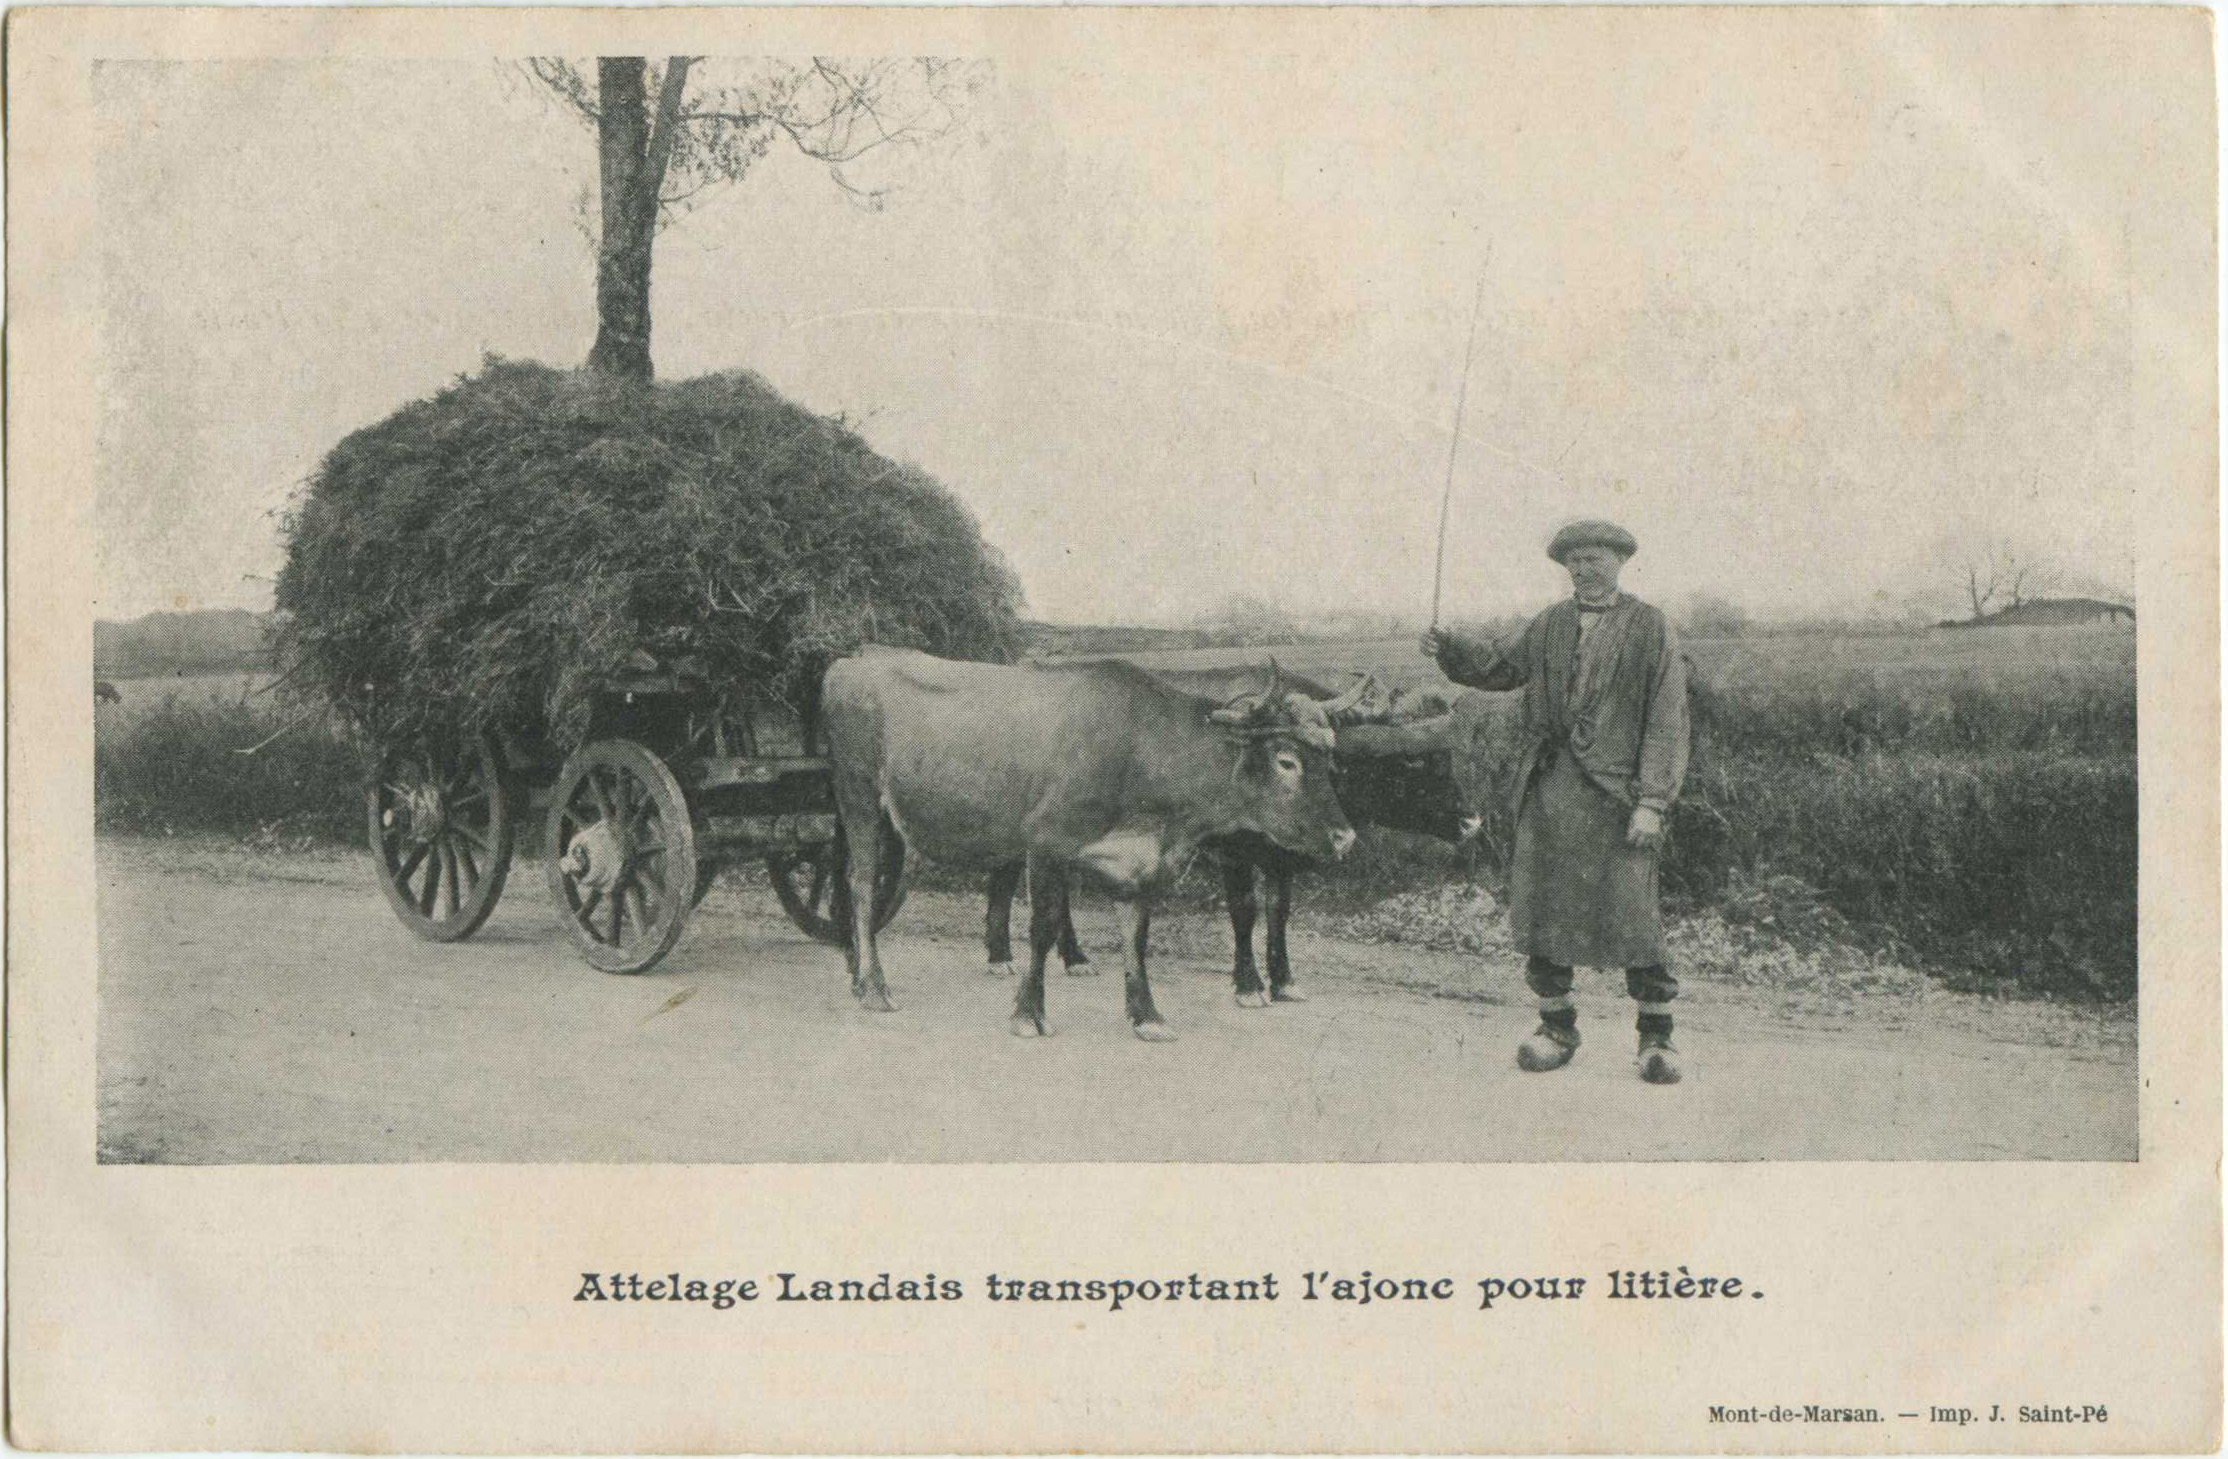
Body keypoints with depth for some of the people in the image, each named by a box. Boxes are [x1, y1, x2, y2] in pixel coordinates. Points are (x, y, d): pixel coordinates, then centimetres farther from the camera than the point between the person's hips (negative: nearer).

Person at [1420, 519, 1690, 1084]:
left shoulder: (1652, 629, 0)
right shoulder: (1551, 624, 13)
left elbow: (1667, 721, -4)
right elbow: (1502, 665, 27)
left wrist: (1651, 803, -12)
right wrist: (1448, 649, 8)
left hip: (1614, 791, -4)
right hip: (1548, 785, 5)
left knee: (1632, 913, -6)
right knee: (1541, 906, 4)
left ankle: (1656, 1035, 7)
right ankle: (1557, 1026, 18)